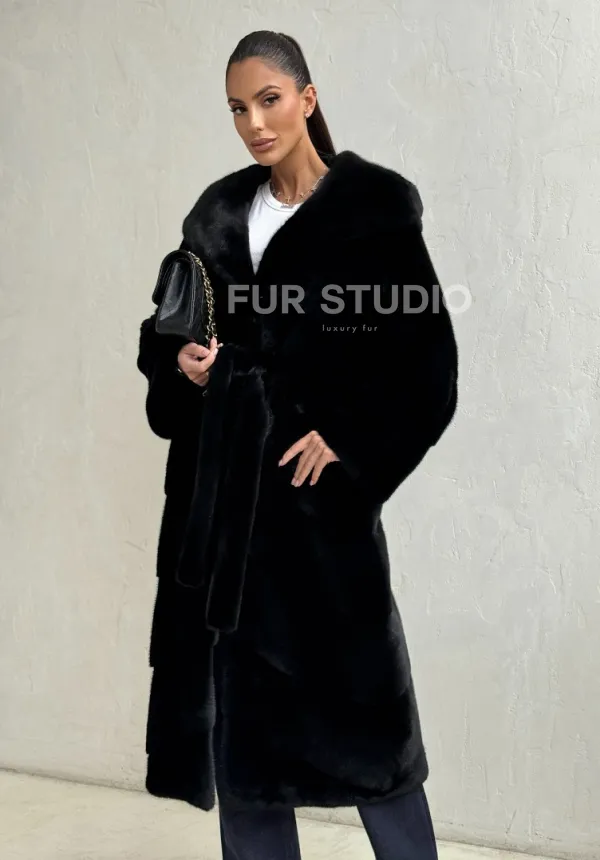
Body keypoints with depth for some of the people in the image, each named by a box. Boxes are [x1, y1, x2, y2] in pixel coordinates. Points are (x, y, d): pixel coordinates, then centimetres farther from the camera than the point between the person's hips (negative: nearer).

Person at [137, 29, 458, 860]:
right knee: (234, 699, 9)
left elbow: (427, 362, -6)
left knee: (354, 695, 2)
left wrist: (348, 440, -14)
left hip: (315, 483, -5)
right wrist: (179, 360, -2)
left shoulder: (373, 207, -5)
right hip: (220, 483, 5)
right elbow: (163, 329, 19)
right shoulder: (219, 212, 10)